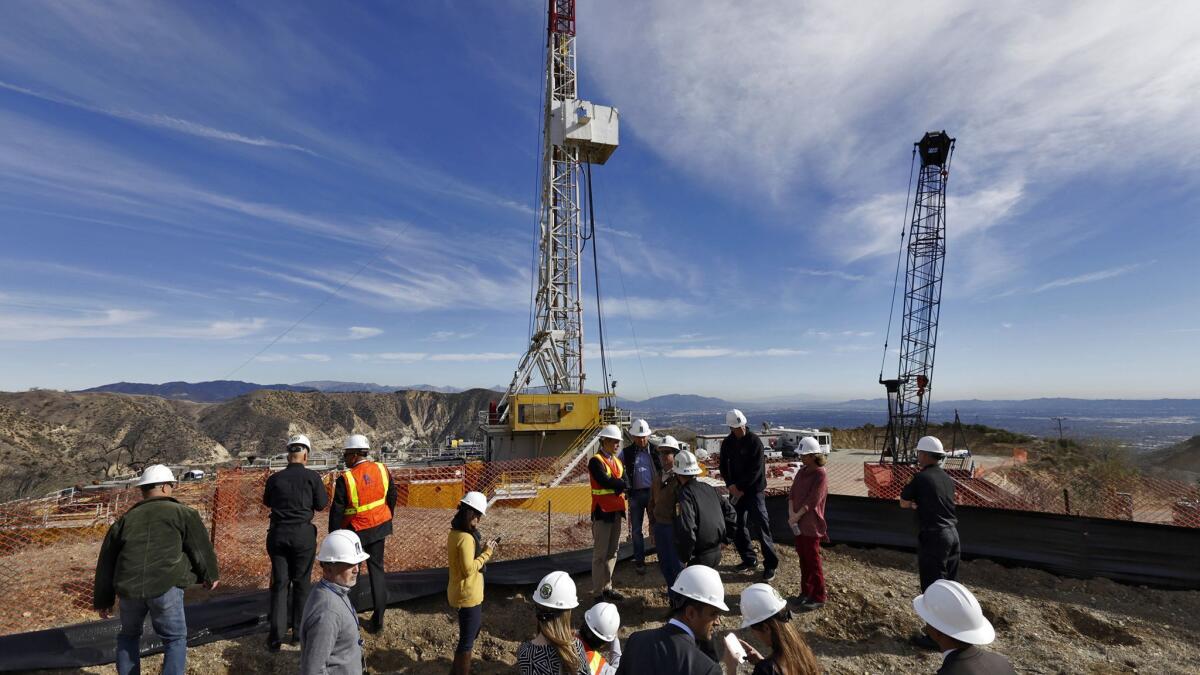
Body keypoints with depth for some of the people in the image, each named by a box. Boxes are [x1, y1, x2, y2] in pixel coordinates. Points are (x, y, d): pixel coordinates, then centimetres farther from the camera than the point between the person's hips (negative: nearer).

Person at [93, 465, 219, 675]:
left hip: (129, 587, 4)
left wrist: (103, 600, 32)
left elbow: (106, 562, 22)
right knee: (175, 639, 10)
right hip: (166, 586, -4)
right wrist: (209, 576, 23)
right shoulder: (181, 513, 4)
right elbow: (201, 547, 7)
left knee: (129, 635, 29)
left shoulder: (126, 519, 17)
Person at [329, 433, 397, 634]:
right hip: (379, 527, 5)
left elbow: (336, 512, -14)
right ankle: (378, 619, 17)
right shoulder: (382, 470, -6)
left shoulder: (345, 479, -19)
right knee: (376, 568, 13)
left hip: (356, 531, -4)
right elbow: (391, 498, 5)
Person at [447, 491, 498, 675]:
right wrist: (486, 553, -19)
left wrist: (482, 549, 3)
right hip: (468, 595, -10)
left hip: (462, 592, 10)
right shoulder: (466, 538, -27)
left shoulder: (455, 532, 3)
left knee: (470, 632, 27)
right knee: (467, 640, 7)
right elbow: (469, 569, -27)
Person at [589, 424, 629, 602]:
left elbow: (623, 483, 2)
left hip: (616, 511, 8)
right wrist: (622, 484, -10)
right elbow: (605, 481, -24)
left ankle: (607, 587, 25)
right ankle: (598, 592, 7)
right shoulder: (596, 461, -12)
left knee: (612, 551, 14)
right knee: (600, 553, -1)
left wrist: (615, 484, -17)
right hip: (602, 512, -8)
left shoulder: (617, 461, 13)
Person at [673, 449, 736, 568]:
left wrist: (684, 558, -15)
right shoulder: (709, 488, 4)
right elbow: (730, 513, 10)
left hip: (699, 556, -7)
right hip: (717, 551, 7)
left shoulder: (684, 495, -18)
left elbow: (686, 530, -27)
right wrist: (723, 538, 14)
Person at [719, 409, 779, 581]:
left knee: (761, 526, -7)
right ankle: (749, 560, 26)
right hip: (735, 490, 6)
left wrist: (741, 487, -14)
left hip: (754, 490, -6)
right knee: (737, 526, 11)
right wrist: (730, 485, -7)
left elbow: (756, 470, -15)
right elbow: (724, 466, 9)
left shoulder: (754, 441, -13)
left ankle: (770, 564, 3)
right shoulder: (727, 443, 4)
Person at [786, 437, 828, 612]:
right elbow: (792, 494, 5)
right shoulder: (801, 472, 8)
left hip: (811, 526, -7)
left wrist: (796, 517, -15)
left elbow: (811, 502, -20)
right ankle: (806, 591, 29)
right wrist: (791, 515, -8)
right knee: (803, 558, 16)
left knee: (813, 561, 2)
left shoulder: (820, 476, -16)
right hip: (799, 524, 7)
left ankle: (818, 598, 12)